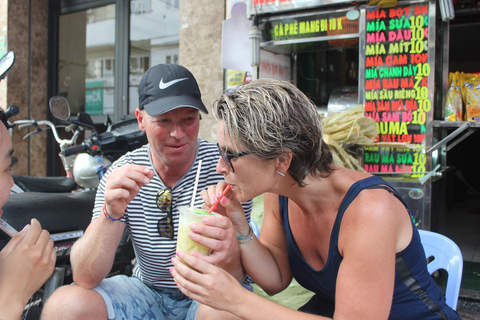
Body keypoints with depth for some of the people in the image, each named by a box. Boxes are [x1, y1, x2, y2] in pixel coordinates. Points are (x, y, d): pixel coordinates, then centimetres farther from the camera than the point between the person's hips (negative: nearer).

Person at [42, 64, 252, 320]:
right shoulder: (121, 175, -8)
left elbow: (237, 277, -20)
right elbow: (85, 279, -15)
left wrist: (229, 258, -44)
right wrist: (112, 214, -32)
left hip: (207, 295, -1)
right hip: (146, 291, 2)